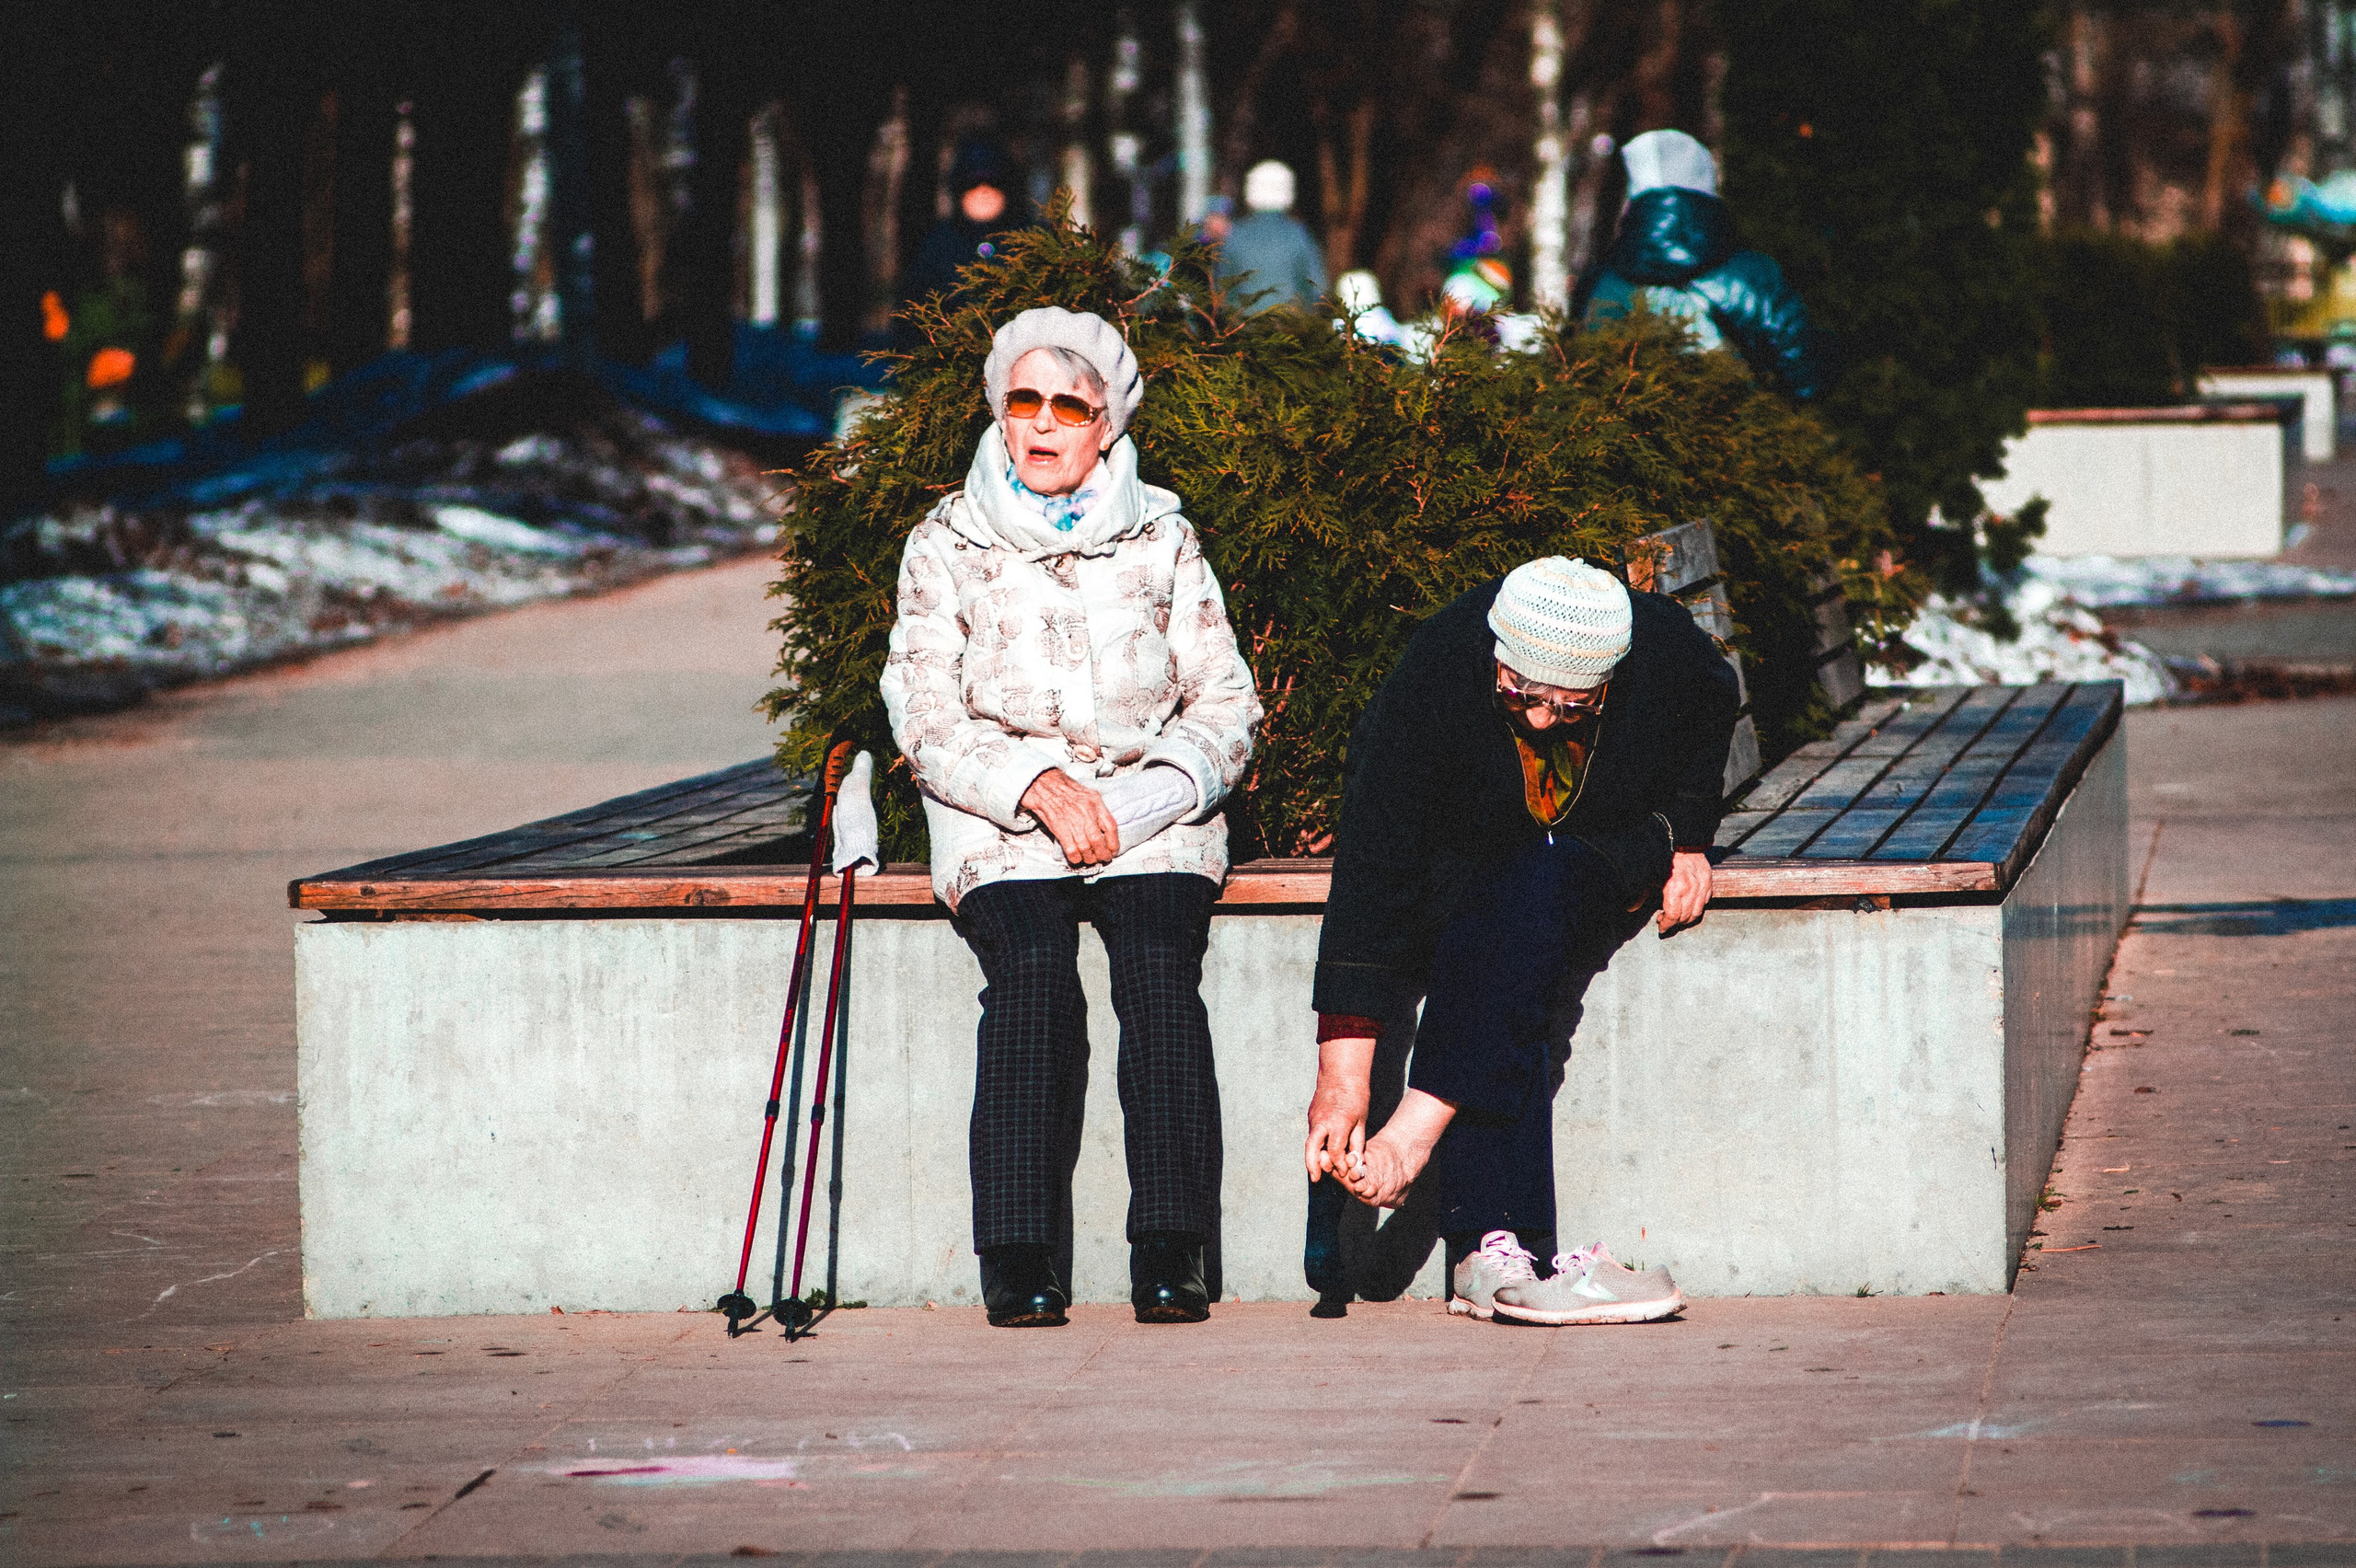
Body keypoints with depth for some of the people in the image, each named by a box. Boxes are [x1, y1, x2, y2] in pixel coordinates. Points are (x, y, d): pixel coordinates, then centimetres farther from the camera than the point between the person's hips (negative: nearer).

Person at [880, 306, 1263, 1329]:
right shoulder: (946, 545, 9)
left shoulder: (1162, 541, 12)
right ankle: (1023, 1263, -30)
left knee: (1159, 965, -29)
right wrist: (1041, 787, -14)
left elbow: (1224, 705, 8)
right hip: (1000, 822, -1)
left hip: (1151, 817, 1)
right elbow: (926, 716, 1)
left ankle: (1169, 1260, -28)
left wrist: (1133, 805, -9)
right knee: (1032, 970, -30)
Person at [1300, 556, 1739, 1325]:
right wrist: (1343, 1072, -40)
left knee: (1529, 896, -35)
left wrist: (1687, 833, -6)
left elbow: (1712, 713, 6)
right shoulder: (1435, 677, -31)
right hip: (1464, 868, -1)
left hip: (1614, 854, 1)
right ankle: (1492, 1246, -38)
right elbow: (1374, 871, -34)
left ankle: (1420, 1128, -35)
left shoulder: (1666, 648, -24)